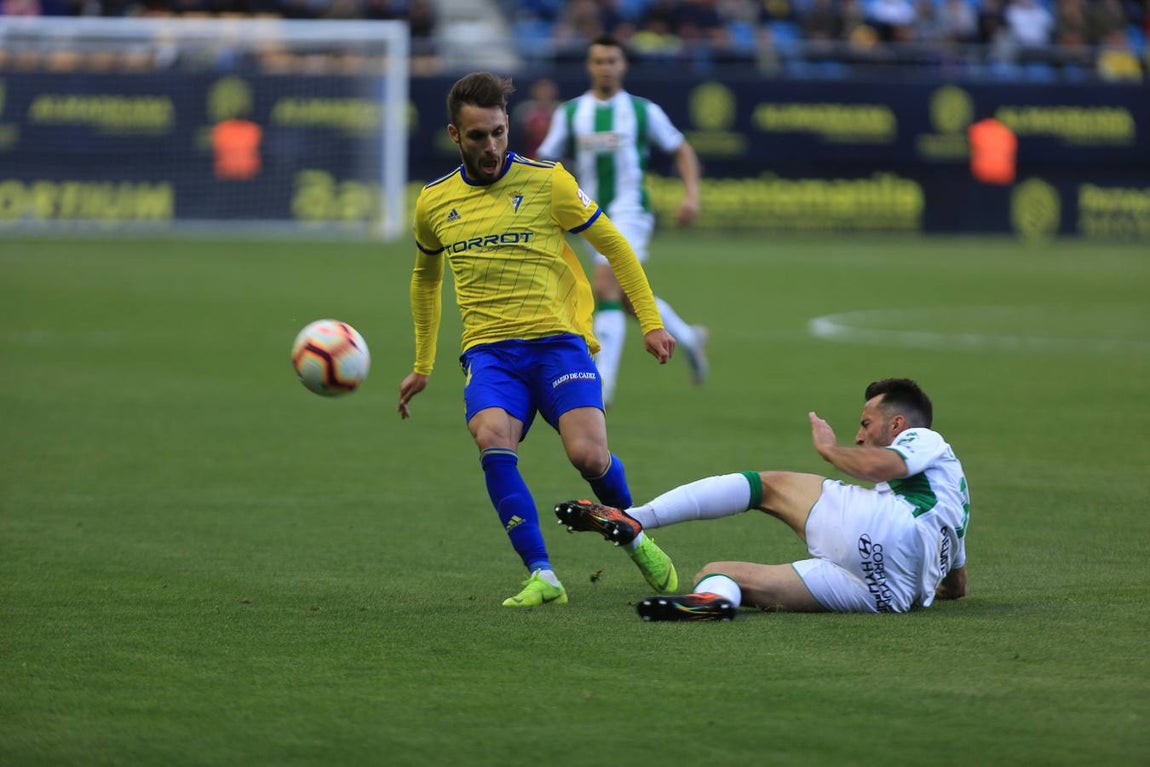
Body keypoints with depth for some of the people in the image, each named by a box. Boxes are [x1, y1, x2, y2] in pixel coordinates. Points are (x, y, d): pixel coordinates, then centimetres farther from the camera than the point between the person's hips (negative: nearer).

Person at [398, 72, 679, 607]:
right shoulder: (435, 202, 11)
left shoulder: (546, 181, 1)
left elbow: (613, 246, 10)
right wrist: (422, 367, 32)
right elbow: (426, 277, 29)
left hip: (557, 340, -2)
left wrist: (651, 322, 6)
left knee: (588, 455, -21)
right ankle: (542, 578, -26)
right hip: (489, 350, 2)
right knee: (492, 442, -29)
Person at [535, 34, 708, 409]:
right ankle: (689, 339, 38)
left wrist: (691, 194, -6)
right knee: (630, 301, 12)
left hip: (629, 212, -4)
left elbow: (681, 150, 7)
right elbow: (545, 161, 8)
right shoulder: (570, 112, 6)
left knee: (606, 289, -22)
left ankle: (602, 382, -22)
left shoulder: (643, 110, 0)